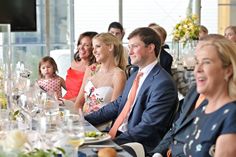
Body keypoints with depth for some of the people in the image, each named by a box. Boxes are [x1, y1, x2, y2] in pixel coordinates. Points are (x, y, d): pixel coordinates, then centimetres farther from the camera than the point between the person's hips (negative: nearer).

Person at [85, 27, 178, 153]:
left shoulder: (163, 83, -16)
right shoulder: (134, 76, 14)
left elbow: (147, 127, -20)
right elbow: (117, 105, 17)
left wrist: (114, 141, -23)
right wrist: (85, 120, 8)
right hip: (115, 135, 8)